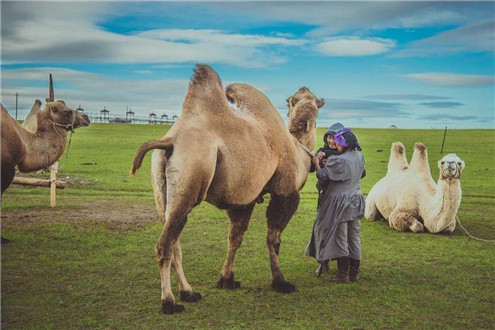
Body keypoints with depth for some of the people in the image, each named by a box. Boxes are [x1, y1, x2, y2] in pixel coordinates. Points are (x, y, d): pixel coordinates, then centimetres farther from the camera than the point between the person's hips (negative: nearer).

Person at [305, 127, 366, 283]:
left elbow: (323, 177, -13)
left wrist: (316, 164, 4)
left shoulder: (339, 160, -18)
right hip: (355, 201, 7)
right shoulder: (359, 157, 5)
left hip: (340, 202, -7)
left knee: (340, 238, -1)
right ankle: (354, 273, 17)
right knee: (354, 237, 11)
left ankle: (343, 274, 2)